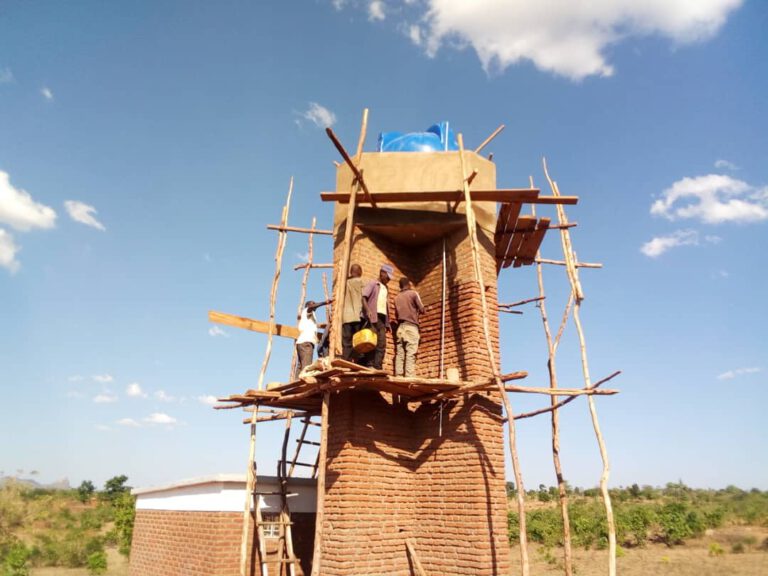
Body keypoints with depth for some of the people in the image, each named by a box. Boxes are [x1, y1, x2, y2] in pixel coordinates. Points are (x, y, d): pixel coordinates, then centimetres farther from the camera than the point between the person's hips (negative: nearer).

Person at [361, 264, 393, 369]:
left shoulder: (386, 289, 26)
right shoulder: (372, 284, 6)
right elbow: (363, 297, -8)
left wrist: (387, 323, 14)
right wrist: (368, 310, -24)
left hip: (382, 318, 6)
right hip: (373, 317, -6)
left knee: (382, 344, -2)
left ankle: (378, 368, -3)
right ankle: (369, 366, -10)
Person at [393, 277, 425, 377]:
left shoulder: (396, 297, 16)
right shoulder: (414, 293, 3)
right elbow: (422, 310, 1)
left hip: (400, 326, 4)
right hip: (411, 326, -4)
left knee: (399, 354, -1)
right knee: (410, 354, -11)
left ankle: (398, 377, -9)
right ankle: (409, 377, -20)